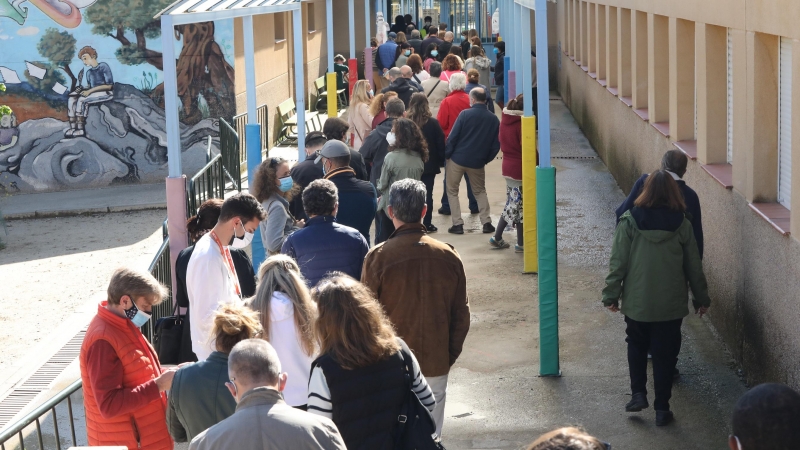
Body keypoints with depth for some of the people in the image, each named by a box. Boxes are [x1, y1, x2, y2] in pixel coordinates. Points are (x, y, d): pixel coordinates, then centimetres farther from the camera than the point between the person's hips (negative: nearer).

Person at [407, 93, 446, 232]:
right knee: (427, 193, 4)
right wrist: (441, 161, 5)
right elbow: (440, 144, -5)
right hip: (429, 164, -1)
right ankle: (427, 224, 5)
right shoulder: (433, 123, -8)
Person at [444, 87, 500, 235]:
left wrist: (447, 154, -4)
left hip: (457, 159, -3)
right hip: (478, 162, 3)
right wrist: (486, 159, 13)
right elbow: (496, 145, 2)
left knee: (452, 191, 11)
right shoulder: (493, 119, 0)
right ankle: (486, 222, 12)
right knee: (480, 191, 22)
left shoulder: (465, 114, -12)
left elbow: (452, 137, -14)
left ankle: (457, 224, 3)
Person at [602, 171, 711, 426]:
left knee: (636, 346, 23)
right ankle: (662, 409, 13)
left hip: (637, 302, 0)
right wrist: (701, 298, 13)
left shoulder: (629, 222, -10)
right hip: (671, 305, 1)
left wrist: (611, 295, 2)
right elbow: (694, 267, 1)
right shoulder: (681, 225, -6)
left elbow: (618, 263, -8)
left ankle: (638, 393, 14)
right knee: (665, 354, 10)